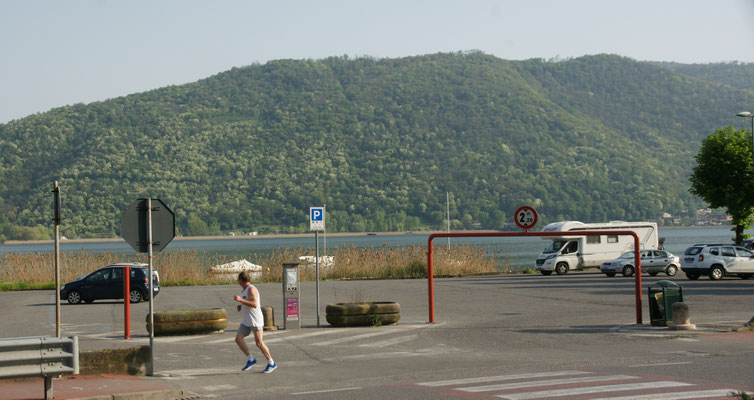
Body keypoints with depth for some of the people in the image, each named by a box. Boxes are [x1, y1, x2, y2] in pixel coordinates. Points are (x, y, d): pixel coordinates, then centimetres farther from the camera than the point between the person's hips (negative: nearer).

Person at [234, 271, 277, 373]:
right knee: (238, 339, -3)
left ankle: (271, 363, 7)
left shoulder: (251, 289, -15)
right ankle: (250, 359, 5)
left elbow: (255, 304, -27)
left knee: (259, 343, -5)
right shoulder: (245, 289, 15)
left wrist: (240, 300, -29)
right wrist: (242, 306, 11)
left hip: (255, 320, -9)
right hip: (246, 321, 9)